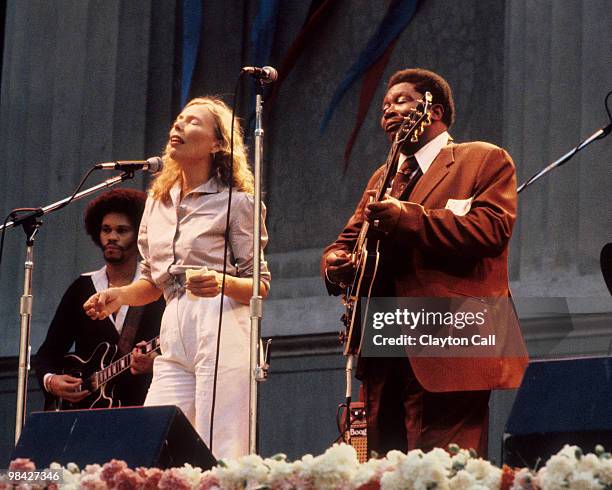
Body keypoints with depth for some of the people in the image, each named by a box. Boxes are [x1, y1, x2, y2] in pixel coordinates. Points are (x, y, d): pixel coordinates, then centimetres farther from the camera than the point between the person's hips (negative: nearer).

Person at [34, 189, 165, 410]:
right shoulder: (81, 289, 13)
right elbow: (47, 354, 14)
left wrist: (153, 364, -24)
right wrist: (50, 381, -6)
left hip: (138, 405, -3)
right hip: (84, 408, 3)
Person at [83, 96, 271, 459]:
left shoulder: (234, 201, 2)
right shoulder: (158, 202, 19)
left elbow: (261, 285, 0)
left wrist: (223, 284, -20)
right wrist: (119, 296, 6)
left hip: (222, 332, -6)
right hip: (175, 338, 6)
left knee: (222, 458, -12)